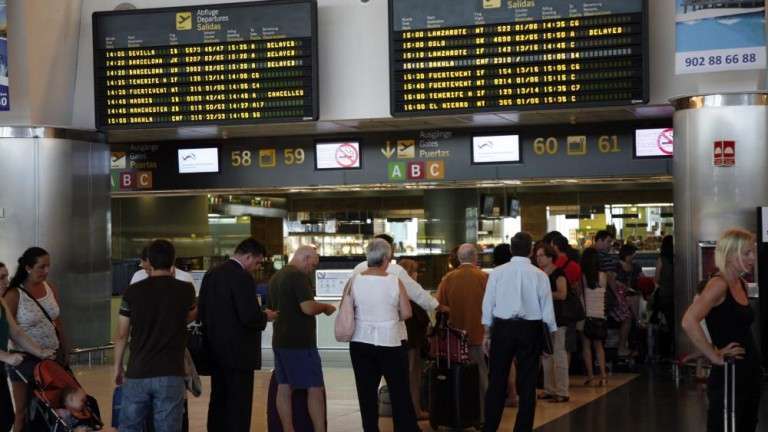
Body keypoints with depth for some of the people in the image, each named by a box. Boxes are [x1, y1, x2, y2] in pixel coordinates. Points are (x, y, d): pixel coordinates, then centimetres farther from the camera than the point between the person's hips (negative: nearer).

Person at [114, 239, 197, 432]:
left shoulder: (133, 291, -1)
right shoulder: (185, 290, -2)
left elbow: (121, 335, 4)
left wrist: (118, 367, 18)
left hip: (138, 372, 1)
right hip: (170, 373, -1)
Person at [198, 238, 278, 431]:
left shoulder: (211, 274, 7)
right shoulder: (243, 278, -18)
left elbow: (202, 311, 11)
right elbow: (250, 317, -22)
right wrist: (266, 316, -4)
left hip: (215, 350, 8)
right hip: (238, 351, -8)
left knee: (218, 400, 15)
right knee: (239, 404, -1)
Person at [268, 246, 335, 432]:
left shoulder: (275, 278, 14)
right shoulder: (299, 276, -14)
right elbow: (308, 308, -23)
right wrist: (326, 307, -5)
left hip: (279, 340, 9)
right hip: (300, 342, -9)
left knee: (284, 388, 7)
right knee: (315, 388, -4)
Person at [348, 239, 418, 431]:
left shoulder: (354, 281, -4)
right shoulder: (395, 281, -9)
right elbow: (406, 313, -6)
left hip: (361, 343, 2)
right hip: (390, 342, -2)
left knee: (366, 393, 9)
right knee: (400, 393, 7)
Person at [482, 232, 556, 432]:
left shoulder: (497, 272, -4)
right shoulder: (539, 275, -7)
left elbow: (488, 304, 1)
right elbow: (547, 310, -3)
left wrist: (487, 333, 11)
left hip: (502, 327, 1)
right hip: (531, 328, -1)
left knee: (497, 380, 10)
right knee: (527, 382, 10)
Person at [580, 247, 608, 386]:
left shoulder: (581, 277, -8)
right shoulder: (603, 276, -3)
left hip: (585, 315, -2)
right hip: (599, 315, 2)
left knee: (586, 345, 7)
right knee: (599, 345, 13)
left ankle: (590, 375, 2)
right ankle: (603, 374, 4)